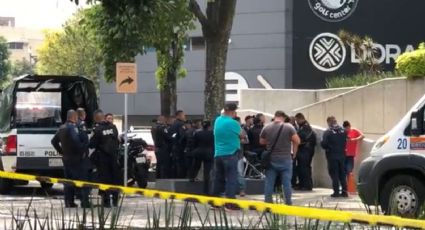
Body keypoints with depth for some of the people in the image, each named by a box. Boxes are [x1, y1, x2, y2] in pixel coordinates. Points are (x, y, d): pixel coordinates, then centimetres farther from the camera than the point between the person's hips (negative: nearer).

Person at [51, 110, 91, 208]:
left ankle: (69, 203, 15)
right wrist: (82, 151, -17)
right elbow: (76, 141, -29)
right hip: (76, 159, -9)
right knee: (83, 180, -6)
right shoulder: (73, 127, -15)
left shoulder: (62, 128, 13)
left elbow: (54, 141, 21)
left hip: (66, 158, 9)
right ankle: (85, 203, -11)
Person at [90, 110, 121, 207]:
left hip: (102, 156, -5)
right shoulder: (113, 127, 1)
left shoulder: (98, 129, -15)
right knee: (115, 177, 12)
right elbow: (117, 141, 10)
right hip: (114, 155, 5)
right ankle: (115, 200, 17)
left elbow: (92, 144, -11)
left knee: (104, 178, 0)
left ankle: (106, 201, -1)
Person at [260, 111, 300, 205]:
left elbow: (261, 142, 12)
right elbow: (297, 141, -8)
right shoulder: (289, 127, -7)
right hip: (285, 159, -2)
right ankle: (288, 203, 3)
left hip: (271, 159, 2)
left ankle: (267, 202, 7)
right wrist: (294, 153, 6)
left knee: (269, 182, 7)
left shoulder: (266, 128, 0)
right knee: (286, 182, 3)